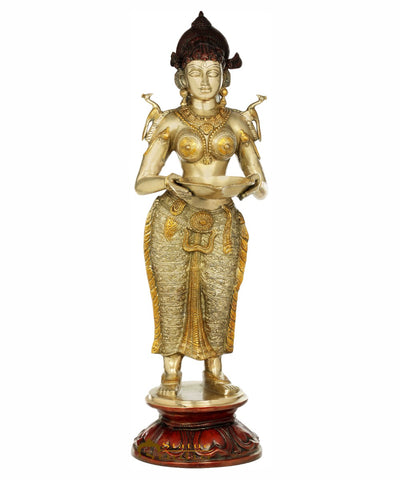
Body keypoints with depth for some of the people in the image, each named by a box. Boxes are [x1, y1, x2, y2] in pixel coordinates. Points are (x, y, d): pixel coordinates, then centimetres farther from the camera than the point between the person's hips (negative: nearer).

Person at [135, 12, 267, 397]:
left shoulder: (238, 122, 6)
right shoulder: (169, 122, 1)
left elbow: (260, 183, 6)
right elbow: (141, 183, -2)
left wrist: (255, 186, -18)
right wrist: (167, 183, -23)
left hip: (221, 224, 2)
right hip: (173, 220, -1)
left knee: (219, 304, 6)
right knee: (171, 300, 5)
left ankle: (214, 374, 27)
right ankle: (171, 375, 24)